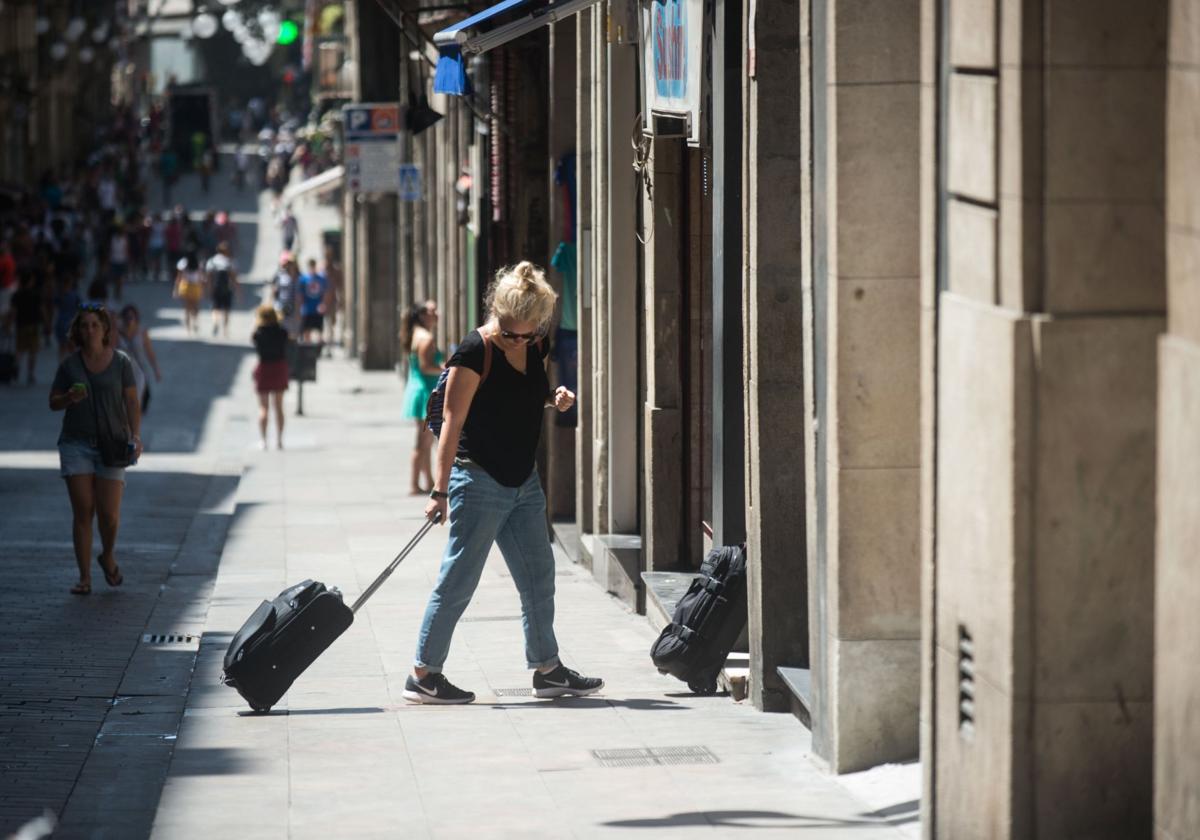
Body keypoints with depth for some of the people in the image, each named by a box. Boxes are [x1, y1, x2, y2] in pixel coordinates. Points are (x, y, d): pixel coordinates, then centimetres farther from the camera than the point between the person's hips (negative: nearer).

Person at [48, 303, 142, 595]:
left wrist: (135, 436, -8)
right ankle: (84, 577, 3)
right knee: (82, 512, -4)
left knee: (109, 513, -6)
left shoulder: (121, 362, 3)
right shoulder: (70, 365, 6)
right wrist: (69, 398, -12)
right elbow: (53, 402, 10)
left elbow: (132, 402, 3)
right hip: (76, 444, 1)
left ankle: (108, 557, 24)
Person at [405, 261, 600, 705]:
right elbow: (453, 422, -16)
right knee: (458, 581, -4)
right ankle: (423, 675, 2)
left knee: (538, 577, 12)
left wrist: (555, 398, 2)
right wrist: (440, 490, -20)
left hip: (524, 482, 8)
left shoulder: (535, 348, 7)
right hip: (479, 481, -8)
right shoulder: (475, 353, -15)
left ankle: (547, 668, 22)